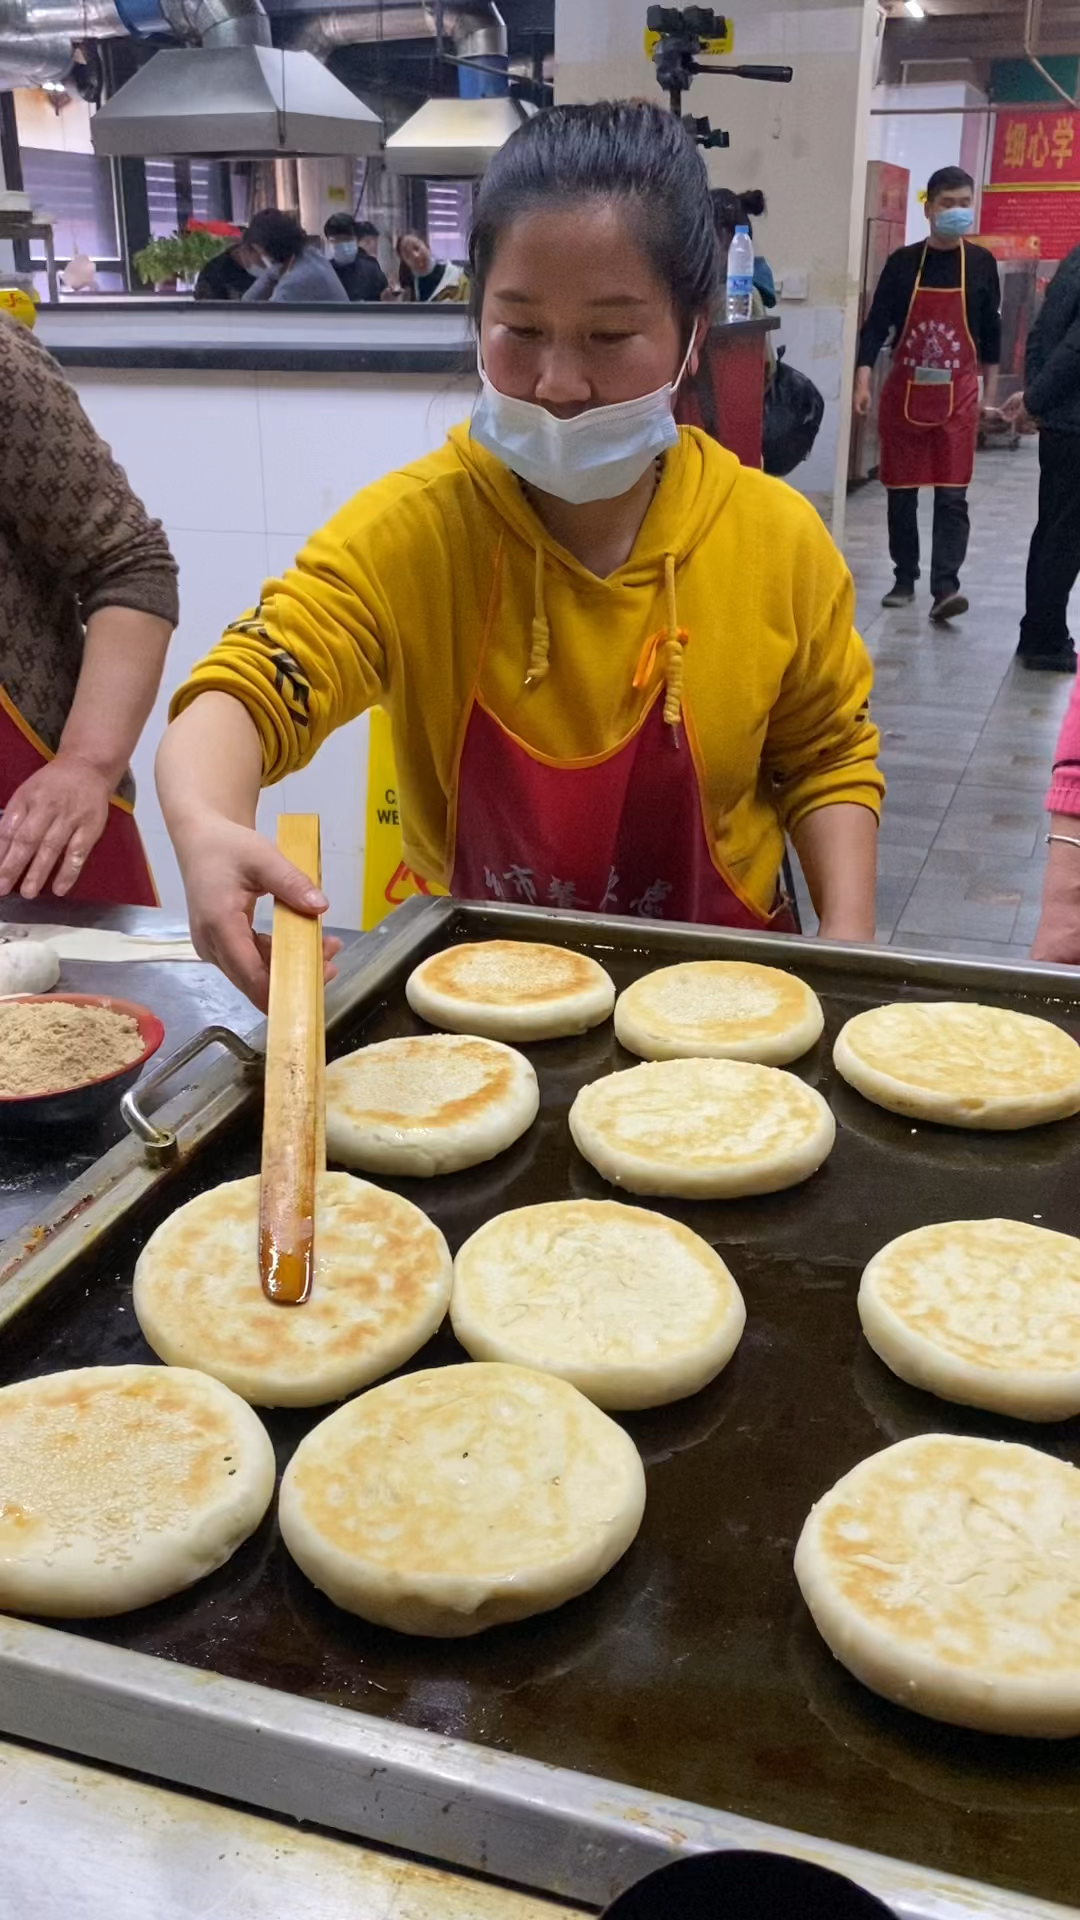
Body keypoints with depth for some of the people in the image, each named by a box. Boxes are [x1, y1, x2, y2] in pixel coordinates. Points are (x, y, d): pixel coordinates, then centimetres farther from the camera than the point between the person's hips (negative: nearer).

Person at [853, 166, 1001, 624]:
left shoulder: (981, 263, 3)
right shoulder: (902, 262, 1)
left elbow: (990, 331, 10)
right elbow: (877, 324, -2)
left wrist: (990, 391, 9)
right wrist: (863, 380, -15)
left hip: (958, 396, -1)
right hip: (904, 393, 1)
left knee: (952, 495, -8)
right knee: (901, 492, 7)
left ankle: (945, 587, -13)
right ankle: (904, 579, 20)